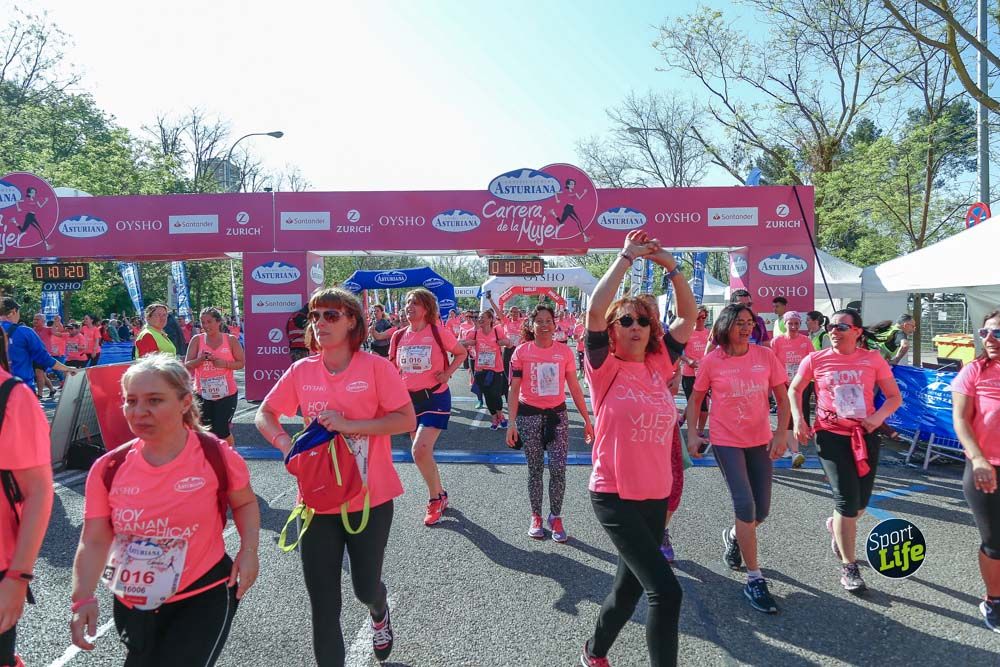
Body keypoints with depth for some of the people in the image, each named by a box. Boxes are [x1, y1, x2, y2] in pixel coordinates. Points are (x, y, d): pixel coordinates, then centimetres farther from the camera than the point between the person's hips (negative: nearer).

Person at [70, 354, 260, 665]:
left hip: (204, 596, -3)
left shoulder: (216, 455, -14)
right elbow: (94, 541, -4)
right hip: (132, 603, 4)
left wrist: (249, 549, -13)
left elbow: (245, 503, 2)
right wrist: (83, 598, -17)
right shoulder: (108, 468, -8)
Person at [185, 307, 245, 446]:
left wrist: (224, 363, -17)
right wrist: (201, 359, -19)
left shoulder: (231, 340, -1)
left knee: (221, 431, -4)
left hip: (226, 393, -2)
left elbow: (241, 363, 1)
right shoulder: (197, 340, 2)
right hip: (203, 394, 2)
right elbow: (187, 365, 1)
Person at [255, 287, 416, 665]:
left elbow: (406, 421, -13)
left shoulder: (375, 366, -10)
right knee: (323, 604, 6)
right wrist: (285, 443, -11)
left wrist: (350, 424, -22)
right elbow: (264, 415, 9)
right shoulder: (302, 371, 0)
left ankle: (379, 613, 52)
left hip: (371, 497, -2)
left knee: (366, 587, 14)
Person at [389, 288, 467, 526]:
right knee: (423, 452, 13)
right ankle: (440, 495, 34)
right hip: (409, 399, 6)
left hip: (435, 398, -5)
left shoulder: (439, 333, -10)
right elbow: (393, 367, 16)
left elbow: (462, 353, 4)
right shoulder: (398, 336, 3)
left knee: (420, 451, -17)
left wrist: (448, 372, -11)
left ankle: (435, 498, 6)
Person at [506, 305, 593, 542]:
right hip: (529, 415, -1)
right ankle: (536, 517, 24)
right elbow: (514, 389, -2)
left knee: (558, 469, -4)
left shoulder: (564, 351, -1)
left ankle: (556, 517, 14)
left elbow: (574, 388, 3)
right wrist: (512, 422, -7)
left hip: (557, 415, 1)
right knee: (535, 469, 8)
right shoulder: (521, 351, -5)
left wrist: (587, 420, 3)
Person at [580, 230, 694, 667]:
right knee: (665, 589, -13)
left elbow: (689, 316, 7)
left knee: (630, 585, 20)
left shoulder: (658, 365, 4)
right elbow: (595, 309, -22)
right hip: (614, 496, -6)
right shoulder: (605, 368, -9)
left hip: (656, 495, 6)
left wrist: (670, 266, -2)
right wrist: (627, 257, -17)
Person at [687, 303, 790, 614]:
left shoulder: (765, 355, -3)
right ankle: (754, 580, 0)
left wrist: (781, 433, -8)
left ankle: (733, 536, 44)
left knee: (762, 511, 10)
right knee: (745, 505, -12)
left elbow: (782, 398, 2)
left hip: (760, 441, 3)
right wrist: (692, 433, -4)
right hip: (726, 441, -3)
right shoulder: (711, 361, -7)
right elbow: (696, 399, 4)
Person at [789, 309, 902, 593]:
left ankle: (836, 526, 47)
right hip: (831, 434, -2)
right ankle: (848, 567, 8)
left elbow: (894, 397, 3)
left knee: (860, 503, 11)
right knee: (847, 500, -7)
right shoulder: (815, 360, -4)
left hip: (865, 435, 2)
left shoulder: (873, 359, -2)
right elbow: (794, 390, 9)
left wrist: (879, 416, -16)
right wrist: (798, 419, -5)